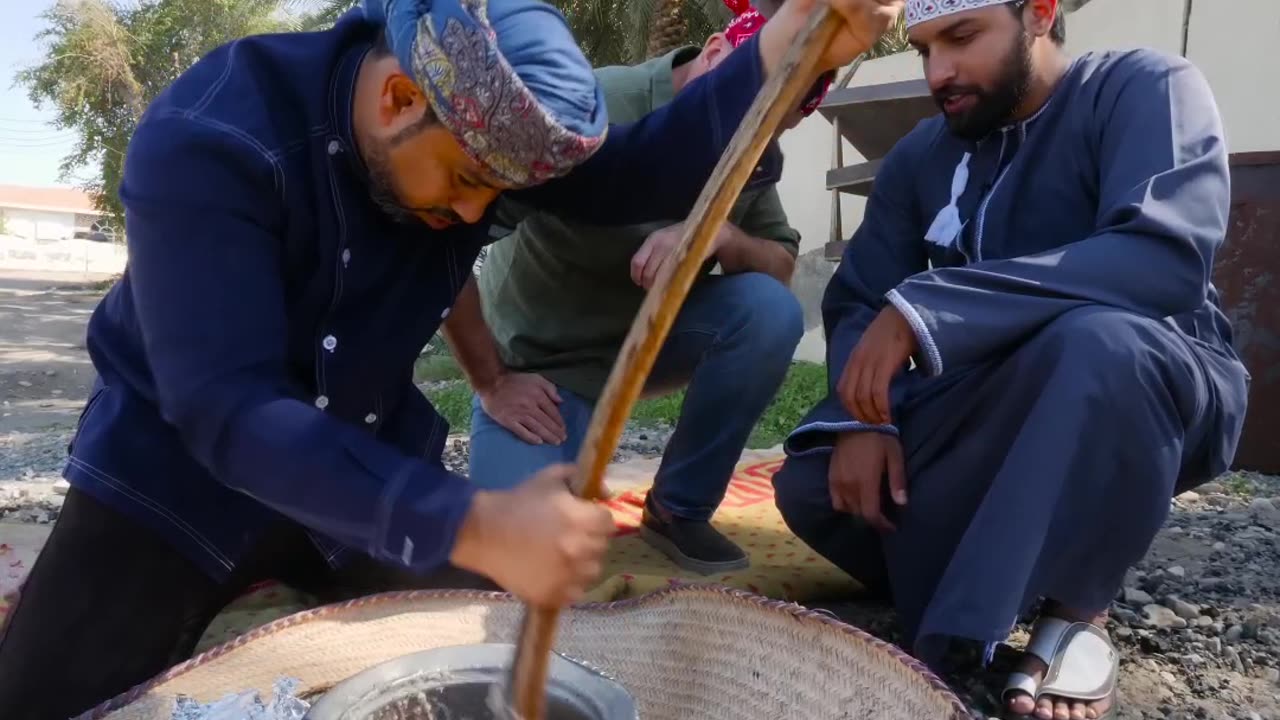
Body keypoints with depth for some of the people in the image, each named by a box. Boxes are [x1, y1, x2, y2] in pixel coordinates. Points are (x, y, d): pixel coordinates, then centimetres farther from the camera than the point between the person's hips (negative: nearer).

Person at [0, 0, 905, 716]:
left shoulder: (487, 114, -12)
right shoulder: (209, 138, -29)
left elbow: (639, 173, -23)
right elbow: (227, 406, -36)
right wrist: (473, 527, -46)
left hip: (375, 460, 4)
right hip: (178, 465, -3)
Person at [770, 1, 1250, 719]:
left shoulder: (1146, 89, -13)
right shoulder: (920, 155, 3)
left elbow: (1168, 257, -31)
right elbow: (858, 303, -1)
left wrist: (925, 308, -36)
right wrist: (864, 418, -22)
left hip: (1152, 386, -3)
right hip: (998, 407, 4)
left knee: (1099, 339, -39)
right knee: (812, 485, -17)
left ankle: (1077, 611, -16)